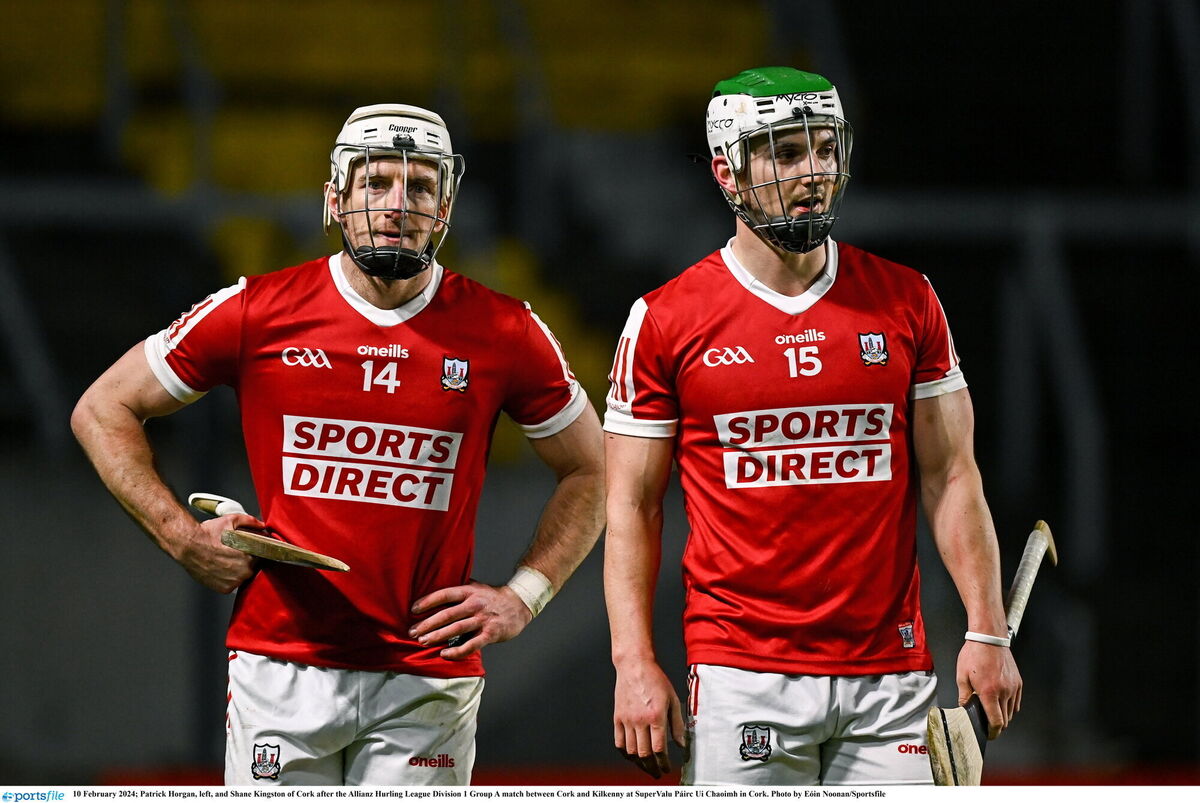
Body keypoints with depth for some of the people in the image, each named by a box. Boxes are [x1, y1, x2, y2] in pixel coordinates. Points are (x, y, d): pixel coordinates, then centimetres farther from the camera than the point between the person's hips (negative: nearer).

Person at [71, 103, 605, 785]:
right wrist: (184, 537, -1)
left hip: (425, 677, 0)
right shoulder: (258, 314, 0)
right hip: (281, 669, 0)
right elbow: (104, 411, 10)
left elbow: (589, 471, 15)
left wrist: (521, 597, 2)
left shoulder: (501, 334, 2)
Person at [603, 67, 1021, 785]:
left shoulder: (905, 303, 7)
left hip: (888, 671, 2)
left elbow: (949, 476, 9)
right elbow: (633, 506, 4)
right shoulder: (667, 321, 1)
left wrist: (987, 633, 0)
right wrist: (635, 664, -5)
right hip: (742, 670, -2)